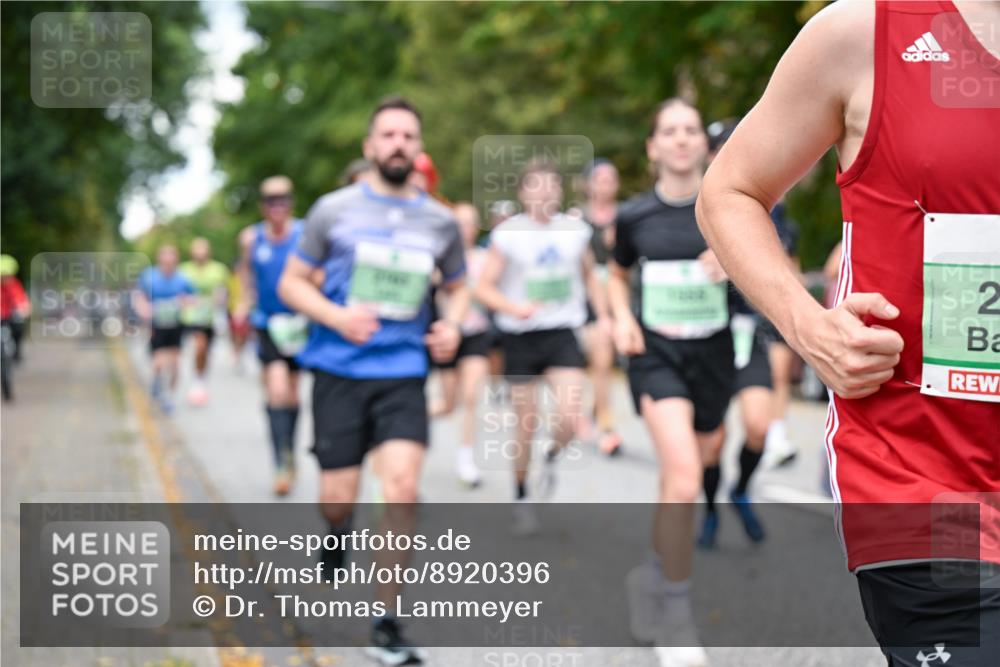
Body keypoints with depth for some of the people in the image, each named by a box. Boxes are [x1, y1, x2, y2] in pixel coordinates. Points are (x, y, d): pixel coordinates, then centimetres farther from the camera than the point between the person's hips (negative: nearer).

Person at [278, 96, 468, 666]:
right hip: (340, 369, -1)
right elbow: (292, 283, 4)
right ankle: (339, 530, 43)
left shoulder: (441, 221, 6)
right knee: (338, 499, 2)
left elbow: (458, 285, 20)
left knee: (402, 489, -16)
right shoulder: (334, 210, 0)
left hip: (403, 370, 1)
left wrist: (452, 325, -2)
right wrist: (338, 317, -14)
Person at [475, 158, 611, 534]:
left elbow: (589, 276, 21)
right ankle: (521, 496, 27)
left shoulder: (576, 230, 6)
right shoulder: (507, 234, -5)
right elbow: (483, 288, -6)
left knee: (569, 420, -16)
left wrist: (603, 316, 10)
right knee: (526, 425, 5)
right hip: (520, 337, -2)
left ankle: (552, 458, 18)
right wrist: (514, 308, -23)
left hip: (562, 334, 2)